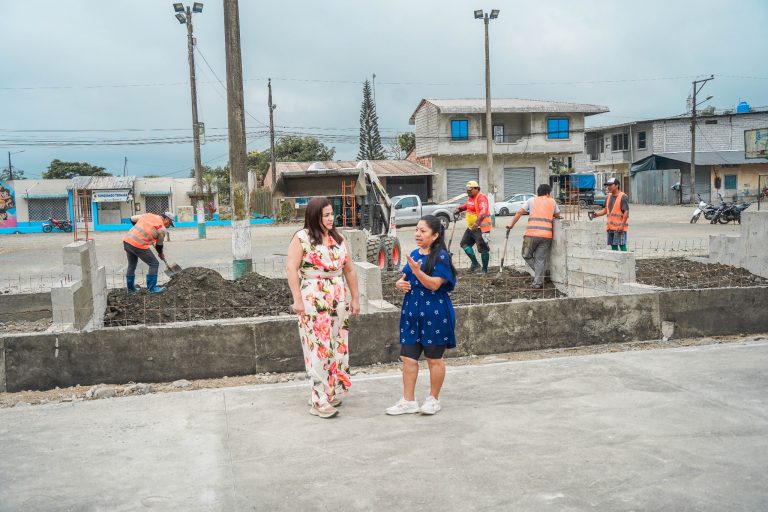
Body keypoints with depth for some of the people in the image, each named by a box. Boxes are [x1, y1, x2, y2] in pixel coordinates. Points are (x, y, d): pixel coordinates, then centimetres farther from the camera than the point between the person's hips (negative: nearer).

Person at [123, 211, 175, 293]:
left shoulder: (148, 215, 14)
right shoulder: (162, 229, -3)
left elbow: (132, 219, 23)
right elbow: (159, 245, 9)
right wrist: (161, 254, 29)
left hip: (127, 240, 8)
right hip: (138, 245, -8)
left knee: (131, 264, 25)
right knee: (154, 264, 6)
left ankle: (131, 287, 38)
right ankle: (151, 288, 9)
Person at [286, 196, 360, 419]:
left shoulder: (338, 239, 11)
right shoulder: (302, 238, -6)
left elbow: (350, 270, 15)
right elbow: (291, 268, -11)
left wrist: (355, 298, 12)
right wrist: (297, 300, -16)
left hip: (339, 301, 6)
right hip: (313, 301, -6)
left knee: (338, 347, 10)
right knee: (319, 349, -6)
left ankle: (334, 392, 25)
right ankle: (321, 401, 0)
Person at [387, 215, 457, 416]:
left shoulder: (441, 256, -12)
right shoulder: (414, 254, 10)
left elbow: (434, 284, -20)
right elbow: (405, 277, 21)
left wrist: (417, 270, -32)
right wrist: (400, 283, -1)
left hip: (434, 313, -7)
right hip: (412, 311, 7)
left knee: (434, 358, 8)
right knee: (408, 357, 7)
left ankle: (434, 399, 24)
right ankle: (408, 401, 17)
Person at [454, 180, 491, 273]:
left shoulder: (481, 198, -19)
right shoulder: (470, 197, 10)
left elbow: (484, 211, -34)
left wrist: (477, 222, -48)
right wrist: (459, 209, 16)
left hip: (481, 228, -10)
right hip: (471, 227, 10)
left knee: (483, 249, -3)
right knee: (465, 244, 13)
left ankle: (485, 270, 6)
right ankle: (475, 263, 21)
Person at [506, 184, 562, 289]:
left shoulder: (532, 200, 12)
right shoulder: (552, 201, 16)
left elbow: (519, 212, 5)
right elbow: (557, 215, 28)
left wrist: (511, 225, 10)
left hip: (532, 234, -2)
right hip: (546, 235, 2)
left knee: (527, 255, 15)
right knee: (540, 259, 6)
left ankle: (539, 272, 5)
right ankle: (538, 282, 4)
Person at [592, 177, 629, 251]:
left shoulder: (623, 197, -10)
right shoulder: (609, 197, 14)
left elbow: (626, 212, -15)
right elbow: (605, 210, 20)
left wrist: (622, 225, -20)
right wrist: (597, 214, 1)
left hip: (619, 227, -8)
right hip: (610, 227, 8)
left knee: (622, 245, -7)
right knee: (613, 245, 11)